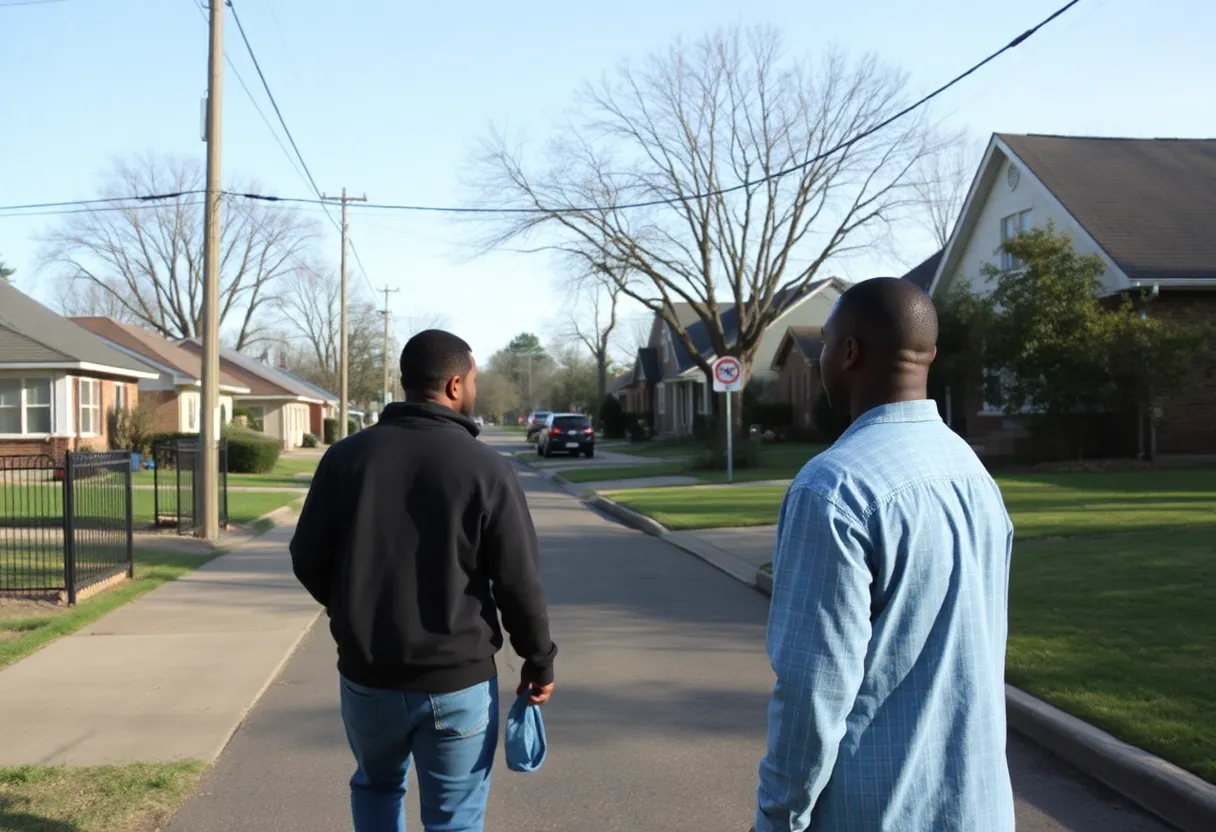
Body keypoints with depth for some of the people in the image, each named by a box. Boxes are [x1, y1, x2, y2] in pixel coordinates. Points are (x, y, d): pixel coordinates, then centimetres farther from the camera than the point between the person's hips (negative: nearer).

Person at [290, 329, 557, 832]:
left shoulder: (346, 456, -2)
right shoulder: (486, 468, -11)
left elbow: (307, 558, 2)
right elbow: (520, 583, -10)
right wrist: (539, 660, 5)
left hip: (366, 675, 3)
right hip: (459, 682, -3)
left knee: (376, 784, 28)